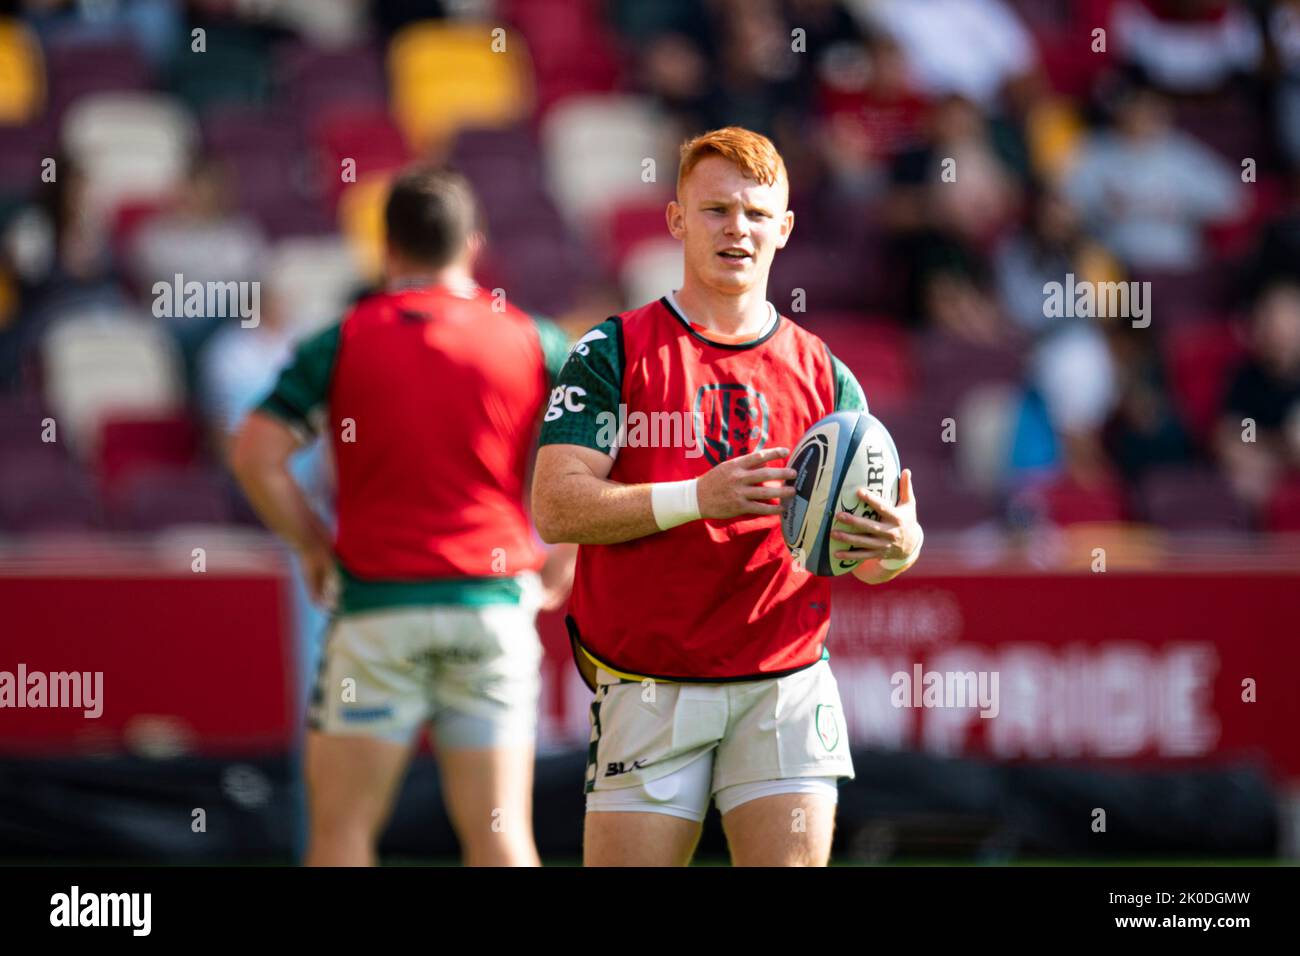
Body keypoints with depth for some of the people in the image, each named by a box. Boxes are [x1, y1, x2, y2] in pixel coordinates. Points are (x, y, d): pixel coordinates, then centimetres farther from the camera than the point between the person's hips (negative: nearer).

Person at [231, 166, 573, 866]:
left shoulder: (341, 342, 1)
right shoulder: (531, 341, 5)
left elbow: (256, 454, -8)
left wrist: (313, 546, 5)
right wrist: (562, 562, 11)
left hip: (377, 602, -2)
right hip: (494, 601, 2)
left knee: (341, 828, 4)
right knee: (499, 833, 3)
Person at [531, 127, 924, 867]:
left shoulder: (824, 375, 10)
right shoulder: (614, 353, 3)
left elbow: (868, 557, 10)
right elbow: (555, 507, -8)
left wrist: (899, 543, -15)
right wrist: (697, 498, -20)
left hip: (786, 687, 2)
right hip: (647, 689, -2)